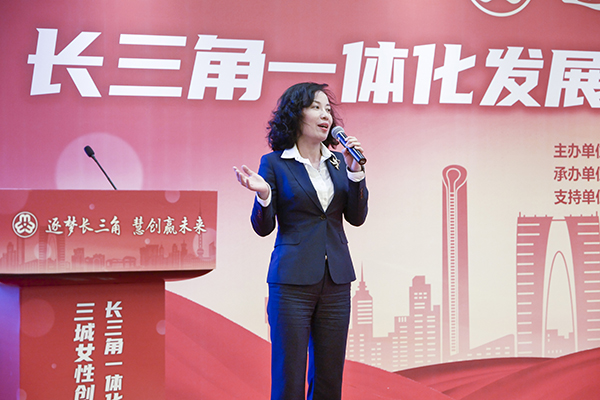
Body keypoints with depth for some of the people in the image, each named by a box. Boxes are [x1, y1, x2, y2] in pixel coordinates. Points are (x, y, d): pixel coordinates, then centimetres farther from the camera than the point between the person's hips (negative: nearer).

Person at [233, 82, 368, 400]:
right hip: (292, 281, -4)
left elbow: (356, 217, 5)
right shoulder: (274, 163, -1)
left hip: (336, 281, 4)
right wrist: (263, 194, -22)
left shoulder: (338, 161, 10)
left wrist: (355, 172, -7)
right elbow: (263, 227, -3)